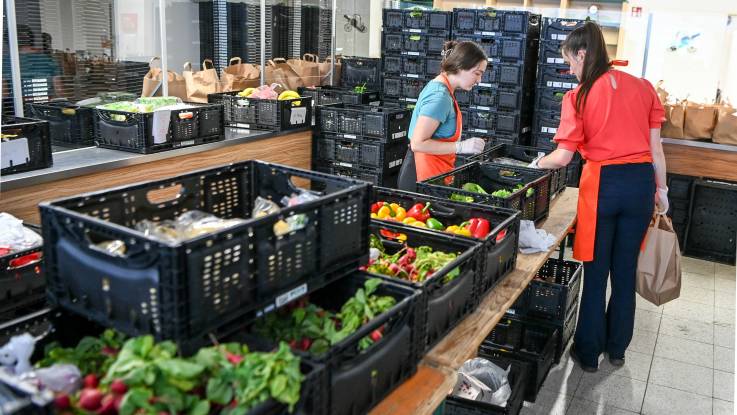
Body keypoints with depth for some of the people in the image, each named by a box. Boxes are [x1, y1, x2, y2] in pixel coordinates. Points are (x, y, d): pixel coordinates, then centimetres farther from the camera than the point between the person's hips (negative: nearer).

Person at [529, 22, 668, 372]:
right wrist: (661, 189, 15)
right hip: (641, 182, 4)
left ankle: (588, 353, 21)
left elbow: (564, 156, -10)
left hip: (602, 183, -4)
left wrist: (537, 164, 10)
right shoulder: (643, 87, 4)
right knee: (626, 270, 15)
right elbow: (656, 148, 6)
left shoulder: (578, 96, -7)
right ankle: (617, 349, 31)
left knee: (595, 271, 10)